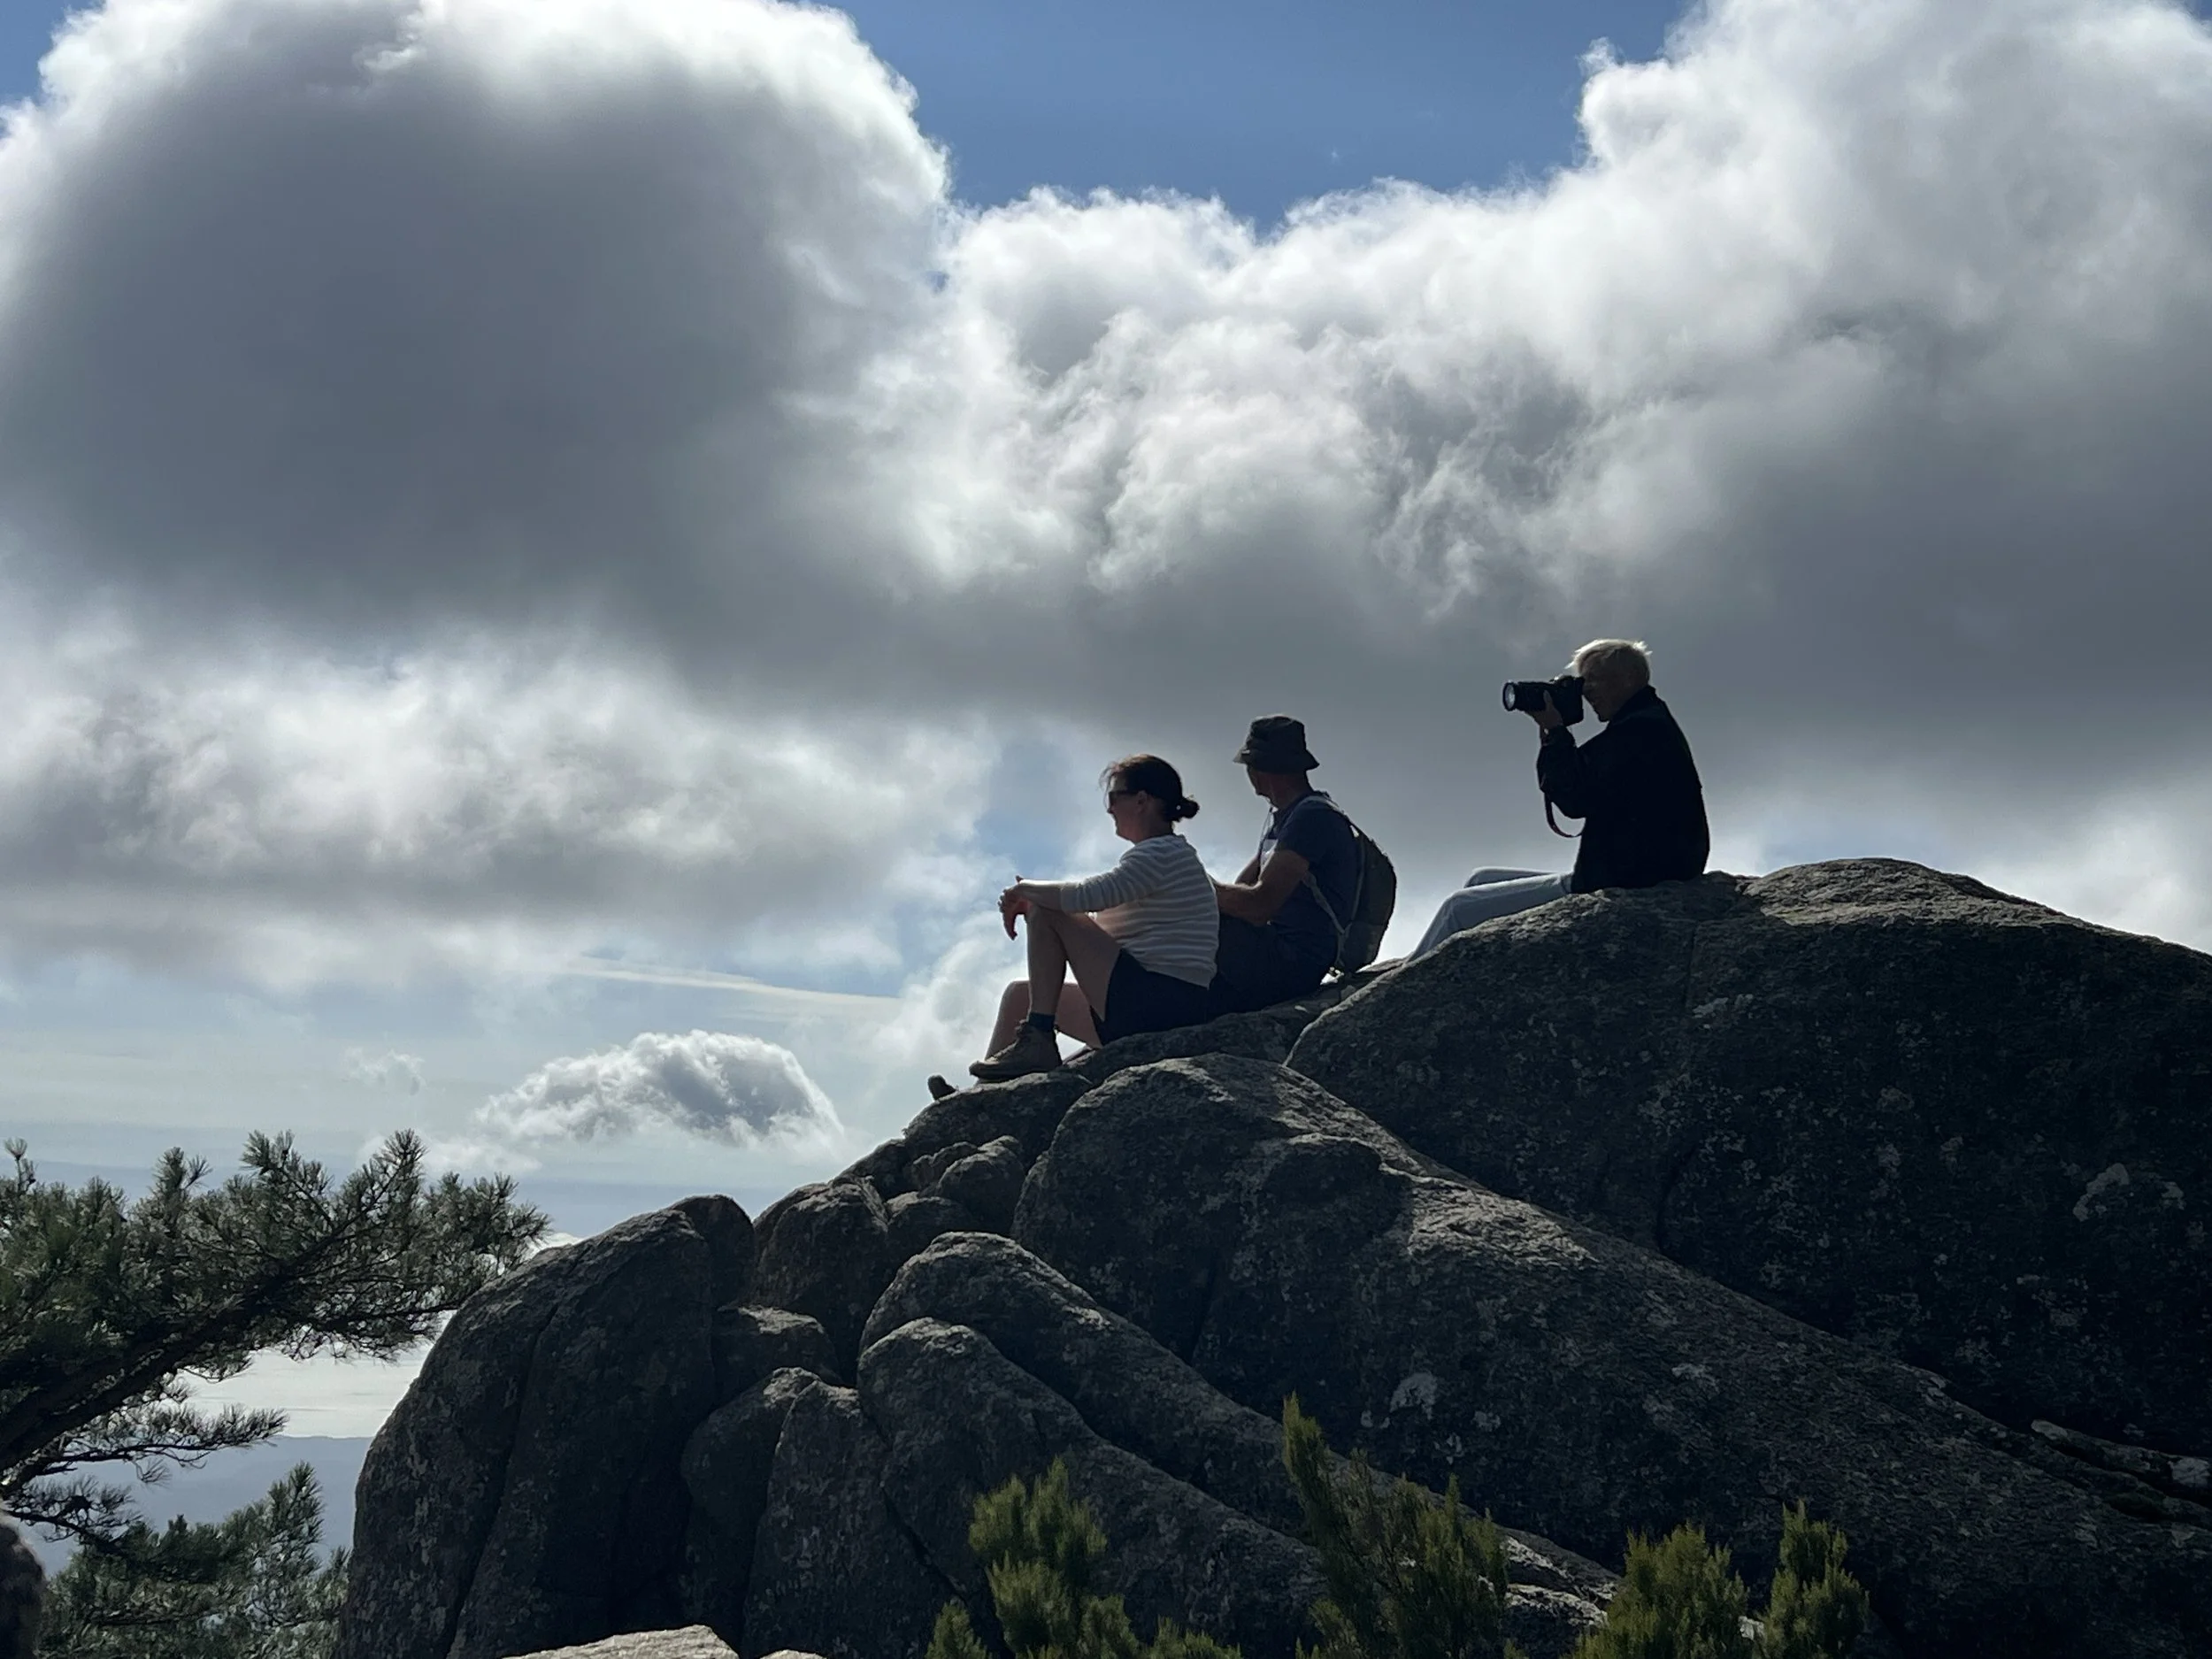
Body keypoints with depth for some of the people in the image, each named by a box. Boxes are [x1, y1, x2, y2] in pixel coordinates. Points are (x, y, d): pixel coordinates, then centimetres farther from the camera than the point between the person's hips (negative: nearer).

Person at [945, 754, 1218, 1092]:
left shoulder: (1164, 853, -10)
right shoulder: (1171, 855, 23)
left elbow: (1088, 895, -23)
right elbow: (1099, 922, 20)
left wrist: (1024, 890, -5)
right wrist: (1027, 901, 8)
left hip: (1158, 1006, -11)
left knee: (1045, 913, -11)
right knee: (1020, 994, 17)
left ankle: (1037, 1040, -13)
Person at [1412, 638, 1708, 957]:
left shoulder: (1642, 730, -14)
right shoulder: (1641, 728, 20)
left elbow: (1577, 800, -20)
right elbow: (1580, 791, 21)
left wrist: (1555, 731, -10)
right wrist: (1551, 734, 8)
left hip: (1620, 889, -11)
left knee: (1461, 908, -10)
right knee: (1481, 882, 16)